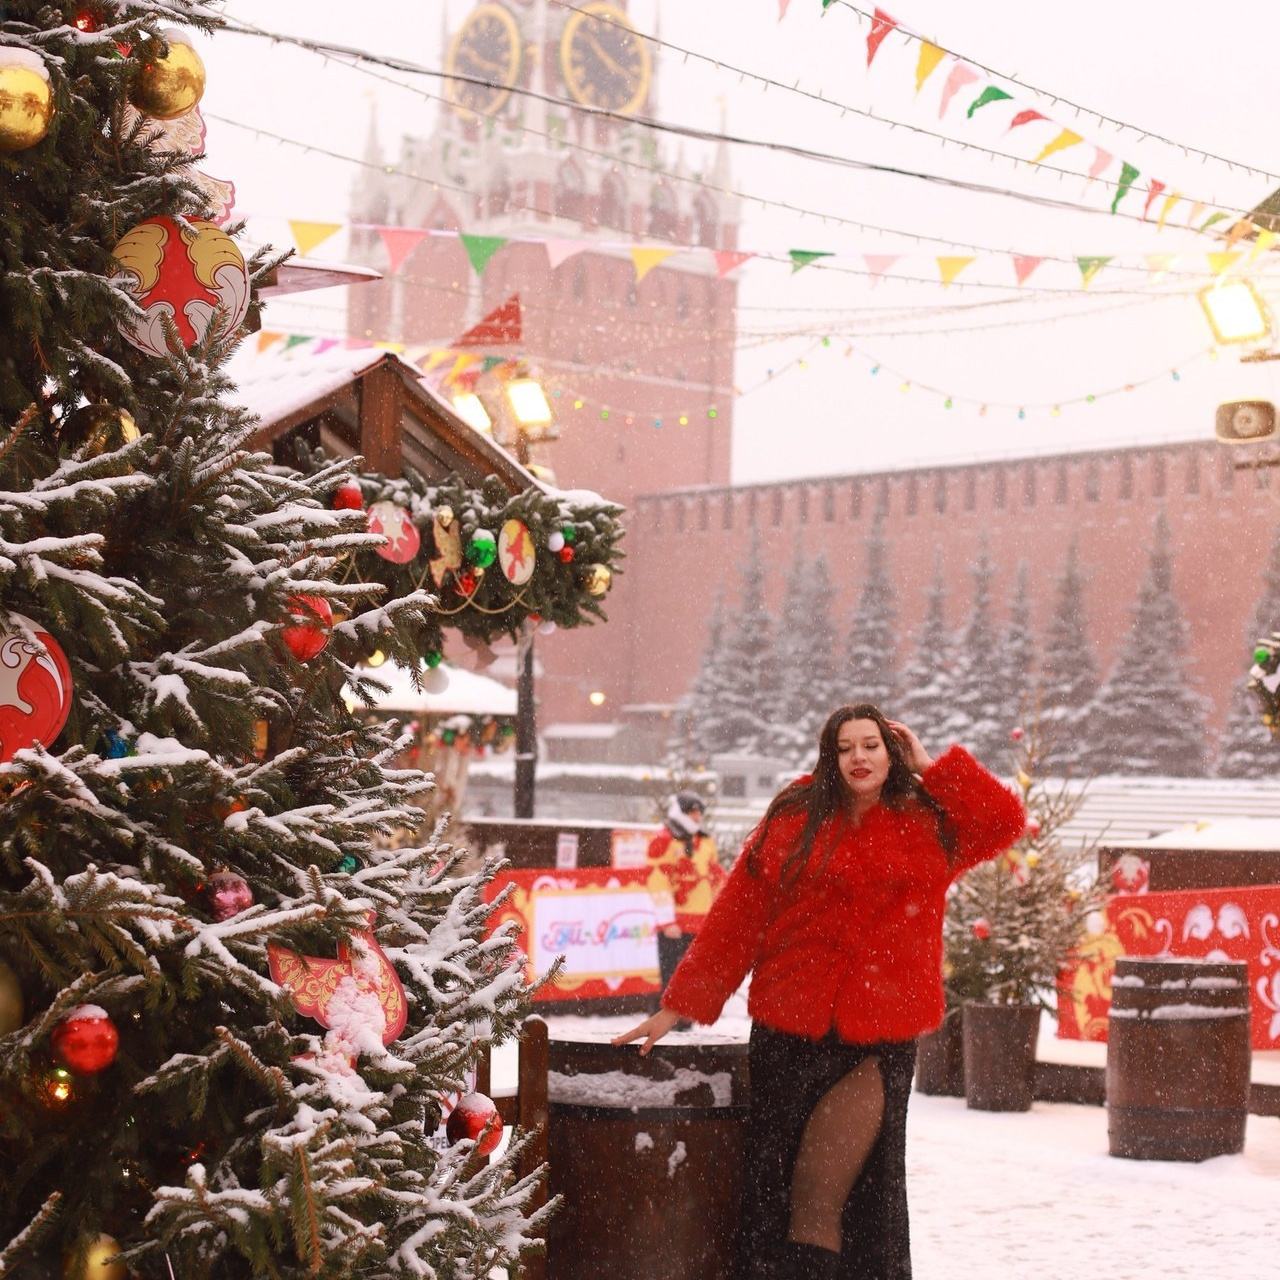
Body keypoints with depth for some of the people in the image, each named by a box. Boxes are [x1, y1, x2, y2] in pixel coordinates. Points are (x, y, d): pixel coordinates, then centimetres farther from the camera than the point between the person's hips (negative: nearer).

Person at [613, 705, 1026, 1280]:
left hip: (879, 1038, 0)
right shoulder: (794, 818, 2)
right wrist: (678, 1005, 0)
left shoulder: (928, 822, 9)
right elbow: (735, 917, 2)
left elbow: (1006, 820, 0)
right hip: (790, 1031, 0)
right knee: (774, 1187, 5)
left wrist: (932, 769, 3)